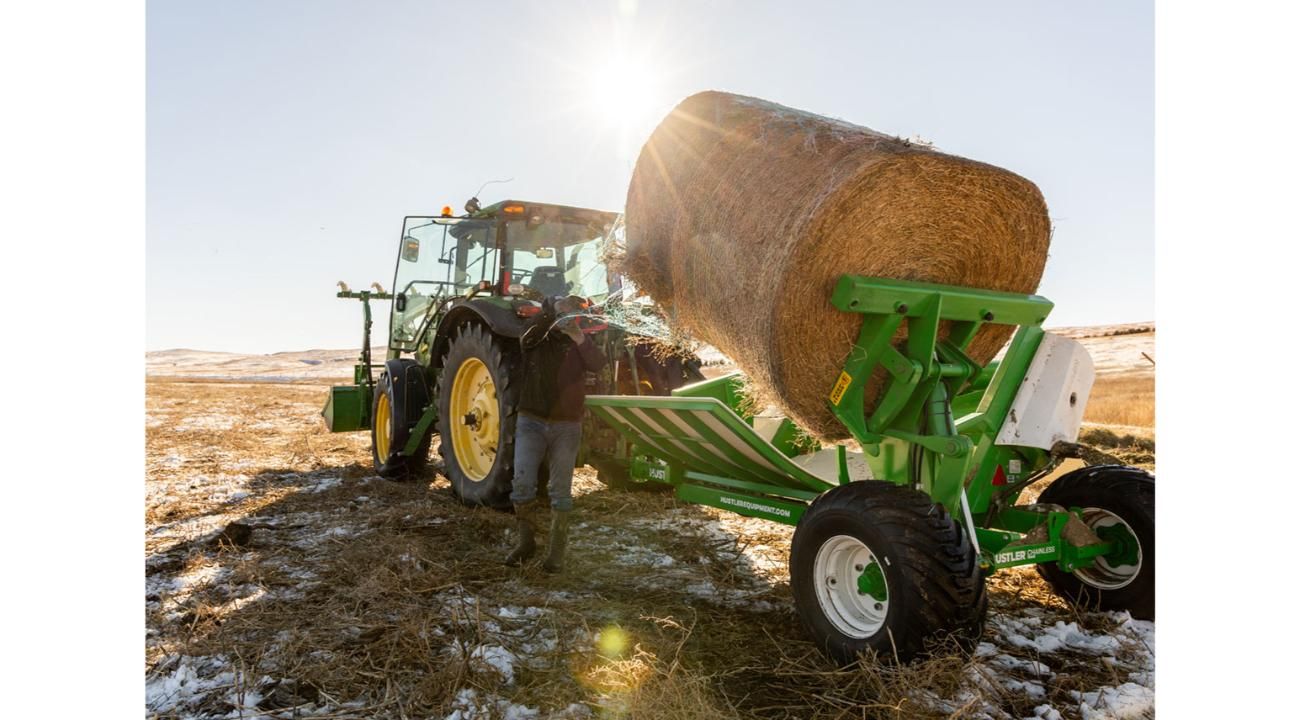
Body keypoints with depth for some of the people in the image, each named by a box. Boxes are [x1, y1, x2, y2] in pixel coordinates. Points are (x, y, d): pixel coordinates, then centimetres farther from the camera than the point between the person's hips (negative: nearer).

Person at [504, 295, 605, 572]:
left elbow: (598, 364, -16)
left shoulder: (579, 345, 6)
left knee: (561, 491, 3)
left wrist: (578, 336, -30)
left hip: (566, 427, 0)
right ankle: (526, 541, 9)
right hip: (531, 422, 0)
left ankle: (556, 551, 15)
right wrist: (553, 311, -26)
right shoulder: (537, 340, 8)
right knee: (522, 482, -10)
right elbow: (526, 340, -18)